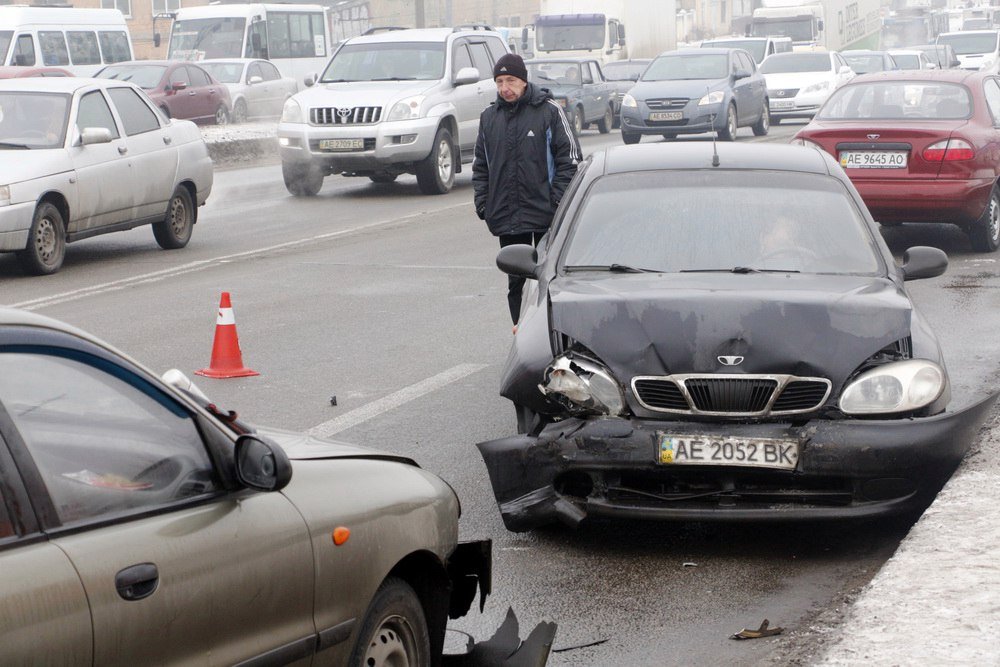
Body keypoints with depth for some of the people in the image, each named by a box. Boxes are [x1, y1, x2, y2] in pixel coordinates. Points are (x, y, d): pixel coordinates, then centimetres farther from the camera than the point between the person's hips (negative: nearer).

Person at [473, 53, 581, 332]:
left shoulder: (549, 111, -3)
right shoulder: (489, 117, 11)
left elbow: (569, 157, -4)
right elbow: (480, 164, 17)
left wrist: (558, 198, -11)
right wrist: (482, 201, 6)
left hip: (545, 215, -4)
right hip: (506, 215, 4)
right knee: (515, 275, 6)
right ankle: (521, 327, 12)